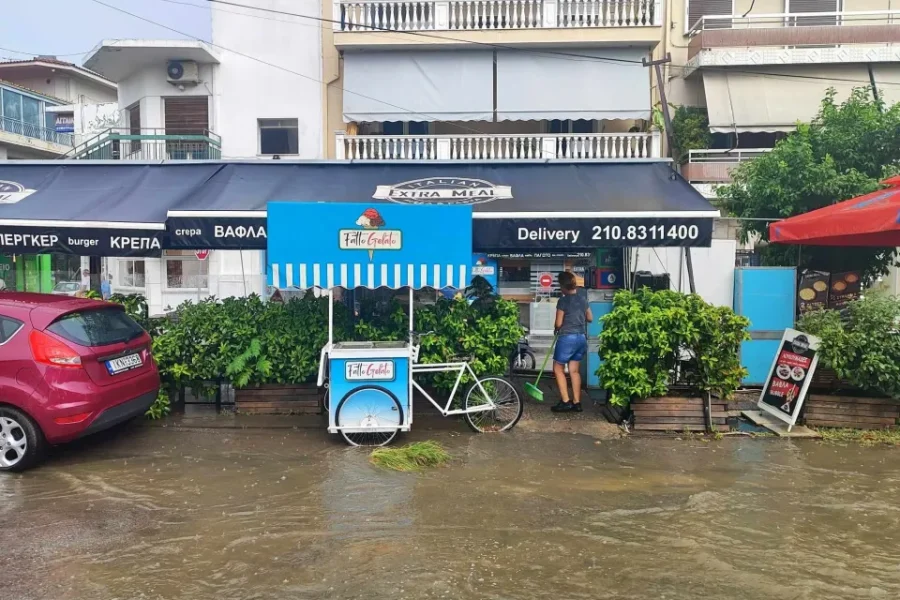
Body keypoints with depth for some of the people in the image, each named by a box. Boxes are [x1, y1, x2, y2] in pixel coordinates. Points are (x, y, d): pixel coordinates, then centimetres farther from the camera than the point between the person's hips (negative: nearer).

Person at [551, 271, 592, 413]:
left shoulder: (563, 301, -12)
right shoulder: (583, 299, 7)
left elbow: (558, 323, -11)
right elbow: (590, 318, 19)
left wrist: (557, 329, 10)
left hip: (567, 338, -7)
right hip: (582, 338, 7)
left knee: (558, 369, 6)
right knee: (574, 370, 13)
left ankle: (566, 402, 0)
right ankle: (577, 402, 13)